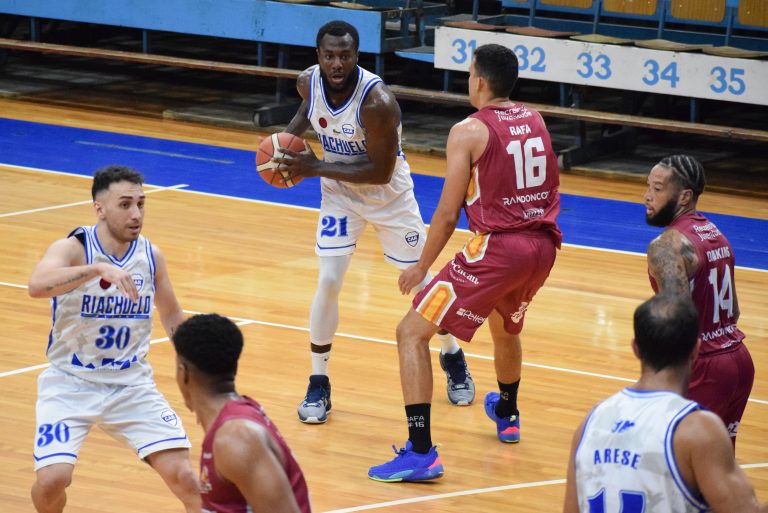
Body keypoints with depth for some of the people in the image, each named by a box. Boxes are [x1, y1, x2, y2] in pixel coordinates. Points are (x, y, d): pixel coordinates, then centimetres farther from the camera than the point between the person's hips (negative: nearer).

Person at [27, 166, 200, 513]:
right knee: (52, 480, -19)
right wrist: (98, 269, -51)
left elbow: (172, 316, 15)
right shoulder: (71, 249, -17)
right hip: (70, 383, -3)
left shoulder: (151, 256, -2)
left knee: (183, 476, -12)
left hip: (132, 384, 3)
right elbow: (37, 285, -40)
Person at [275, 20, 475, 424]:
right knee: (328, 282, -9)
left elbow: (381, 171, -30)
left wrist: (316, 168, -30)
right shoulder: (308, 82, -17)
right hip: (339, 192, 3)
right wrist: (288, 137, -7)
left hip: (388, 193, -3)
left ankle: (452, 357, 35)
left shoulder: (377, 101, -35)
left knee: (422, 279, 9)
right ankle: (318, 385, 3)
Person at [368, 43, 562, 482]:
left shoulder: (468, 132, -8)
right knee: (506, 326, 38)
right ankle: (507, 414, 61)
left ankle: (421, 452, -13)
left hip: (497, 248, -7)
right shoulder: (535, 121, 10)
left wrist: (422, 266, 3)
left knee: (412, 333, -2)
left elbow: (448, 213, -8)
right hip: (543, 246, 7)